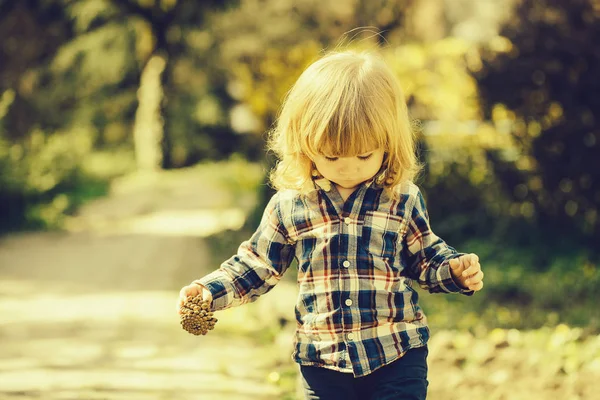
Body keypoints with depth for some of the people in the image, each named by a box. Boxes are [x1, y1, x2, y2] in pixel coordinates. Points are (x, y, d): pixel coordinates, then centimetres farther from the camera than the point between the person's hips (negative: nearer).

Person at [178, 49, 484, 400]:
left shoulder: (403, 200, -2)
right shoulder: (289, 205, -2)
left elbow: (425, 257, 12)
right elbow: (257, 265, 9)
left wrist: (455, 270, -8)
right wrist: (210, 290, -3)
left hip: (397, 357, -1)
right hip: (323, 359, 1)